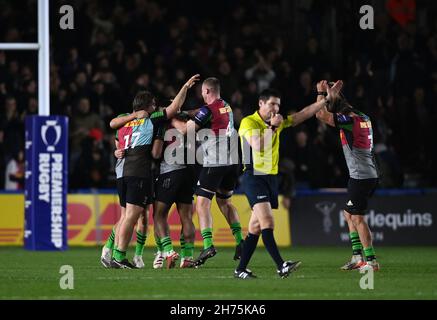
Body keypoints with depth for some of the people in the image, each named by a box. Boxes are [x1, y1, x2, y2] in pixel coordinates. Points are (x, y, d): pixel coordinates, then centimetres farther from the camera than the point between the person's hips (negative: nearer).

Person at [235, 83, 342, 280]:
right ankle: (281, 266, -30)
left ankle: (241, 269, 11)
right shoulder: (248, 122, -7)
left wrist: (327, 98, 12)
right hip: (254, 176, -8)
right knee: (267, 221, -19)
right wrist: (272, 127, -19)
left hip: (271, 177, 8)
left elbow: (304, 114, 16)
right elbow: (258, 146, -22)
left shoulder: (278, 122, 15)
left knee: (256, 227, 7)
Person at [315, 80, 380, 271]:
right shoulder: (363, 118, 14)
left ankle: (371, 260, -9)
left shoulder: (349, 120, -13)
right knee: (349, 214, 17)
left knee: (357, 218, -7)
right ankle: (358, 257, 15)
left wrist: (321, 93, -6)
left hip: (360, 176, -9)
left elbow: (321, 115, -20)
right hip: (370, 175, 9)